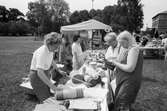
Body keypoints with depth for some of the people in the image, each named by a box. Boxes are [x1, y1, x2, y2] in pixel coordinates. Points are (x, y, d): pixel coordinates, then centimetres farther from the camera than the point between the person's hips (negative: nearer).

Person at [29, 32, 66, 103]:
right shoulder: (41, 52, -28)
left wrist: (59, 70, 22)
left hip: (45, 74, 8)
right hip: (37, 76, -8)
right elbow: (40, 72, -34)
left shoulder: (51, 50, -3)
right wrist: (51, 85, -36)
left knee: (49, 97, 11)